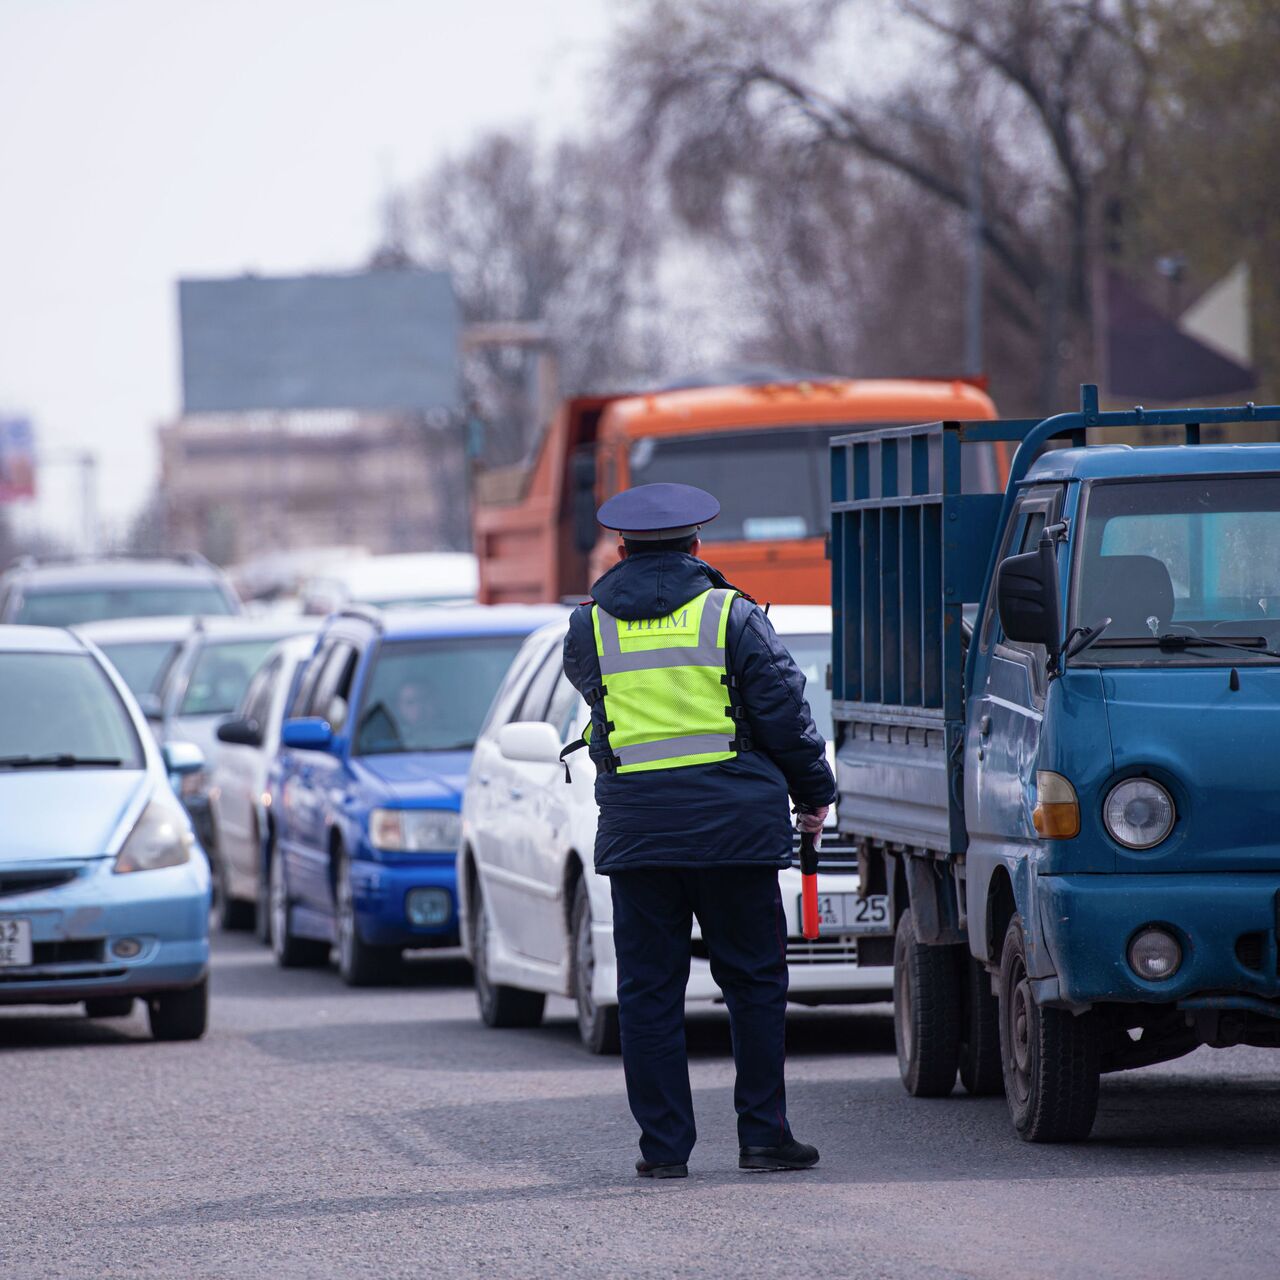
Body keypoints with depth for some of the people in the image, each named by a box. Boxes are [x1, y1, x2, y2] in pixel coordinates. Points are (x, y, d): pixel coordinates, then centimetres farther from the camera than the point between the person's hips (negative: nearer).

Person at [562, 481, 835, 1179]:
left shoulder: (591, 625, 4)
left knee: (649, 990, 6)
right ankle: (762, 1134, 5)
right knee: (754, 979, 7)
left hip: (635, 827, 2)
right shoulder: (732, 615, -2)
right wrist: (814, 791, 9)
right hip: (734, 826, -1)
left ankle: (663, 1144, 4)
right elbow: (784, 711, -3)